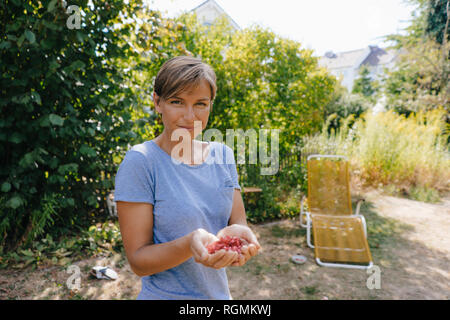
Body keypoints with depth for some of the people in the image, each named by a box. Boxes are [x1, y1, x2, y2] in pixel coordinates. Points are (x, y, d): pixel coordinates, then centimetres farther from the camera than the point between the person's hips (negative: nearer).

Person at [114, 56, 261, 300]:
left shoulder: (223, 154, -5)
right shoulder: (140, 162, -19)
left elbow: (239, 222, -2)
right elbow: (138, 261, -17)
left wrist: (237, 233, -24)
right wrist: (189, 245, -35)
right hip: (165, 295, -4)